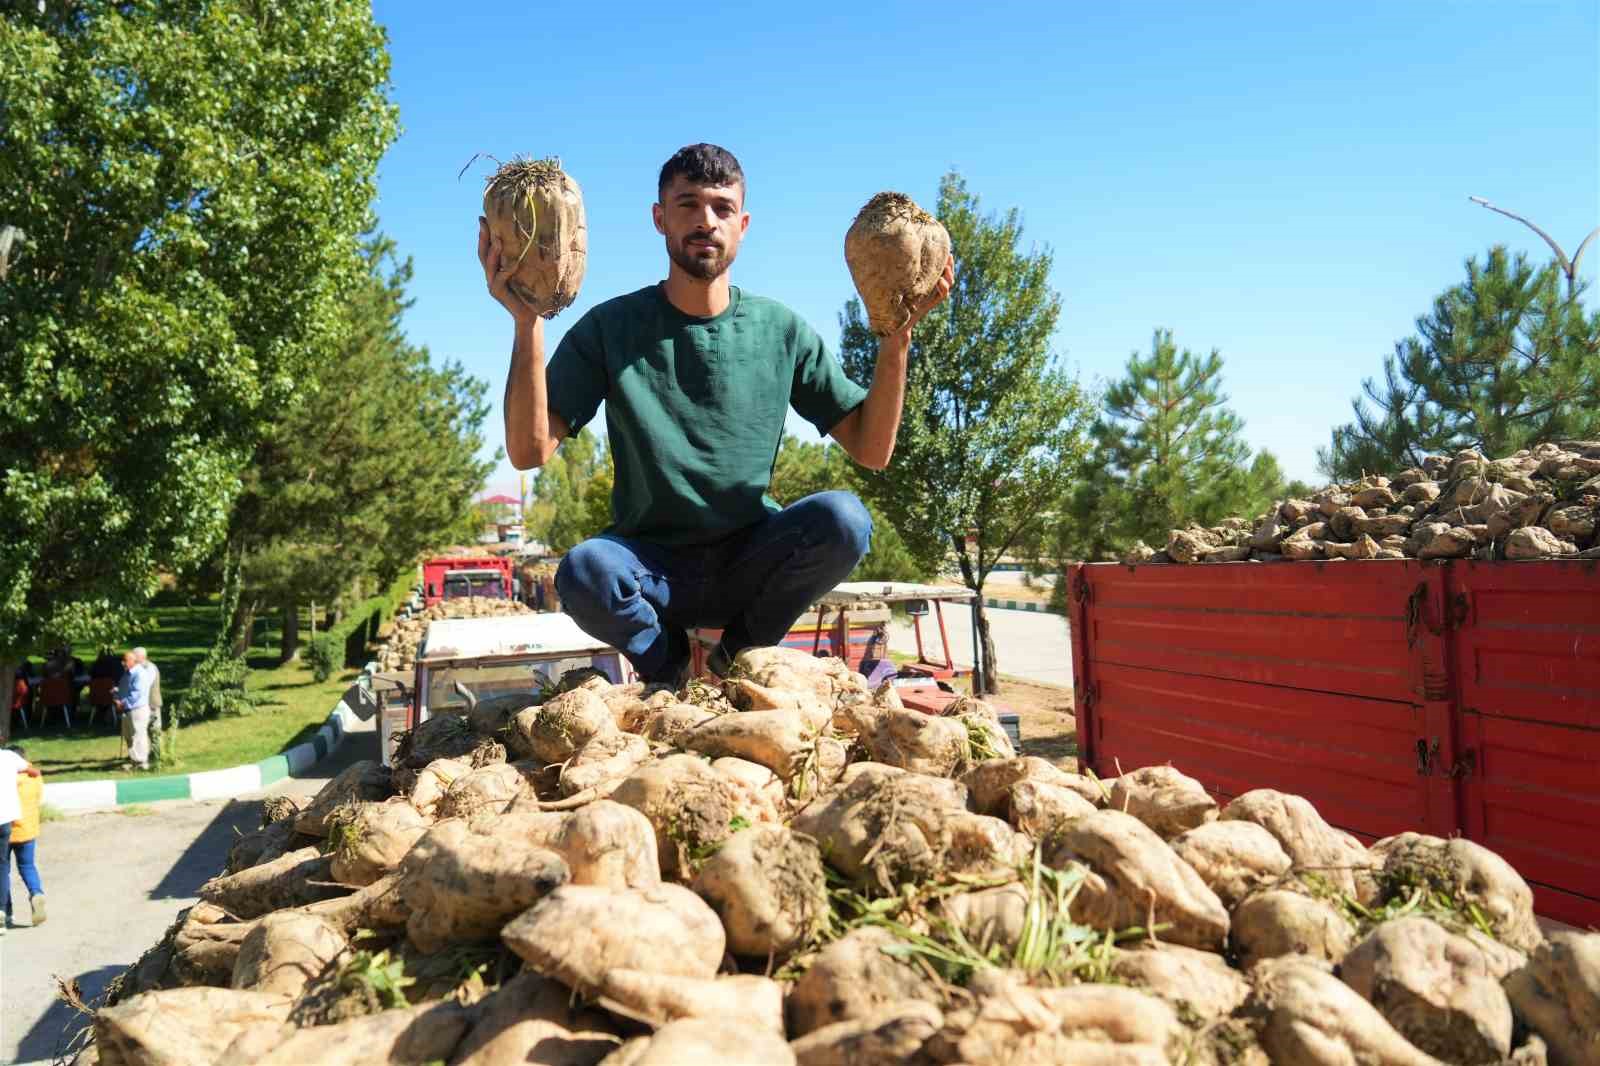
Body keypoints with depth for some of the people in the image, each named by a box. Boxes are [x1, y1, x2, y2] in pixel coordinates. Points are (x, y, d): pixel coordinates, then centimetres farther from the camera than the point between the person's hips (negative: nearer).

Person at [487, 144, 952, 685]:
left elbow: (872, 449, -1)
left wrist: (896, 337, -13)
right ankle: (666, 659, 2)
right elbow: (529, 451, -12)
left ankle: (743, 649, 1)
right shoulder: (611, 327, -1)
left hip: (750, 563, 2)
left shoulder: (781, 330, 3)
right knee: (584, 570, -35)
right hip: (652, 568, -1)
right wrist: (527, 324, -23)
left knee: (841, 518, -28)